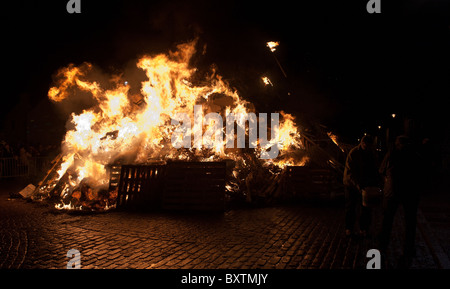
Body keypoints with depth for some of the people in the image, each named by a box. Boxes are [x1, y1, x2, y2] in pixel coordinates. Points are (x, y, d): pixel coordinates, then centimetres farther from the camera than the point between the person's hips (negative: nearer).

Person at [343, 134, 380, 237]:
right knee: (350, 207, 7)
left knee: (365, 208, 3)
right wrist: (357, 185, -29)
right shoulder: (353, 153, -17)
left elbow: (374, 170, 12)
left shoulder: (372, 154, -1)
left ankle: (363, 228, 16)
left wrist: (376, 182, 1)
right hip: (352, 184, -4)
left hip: (366, 185, 4)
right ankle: (349, 228, 20)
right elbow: (350, 172, -20)